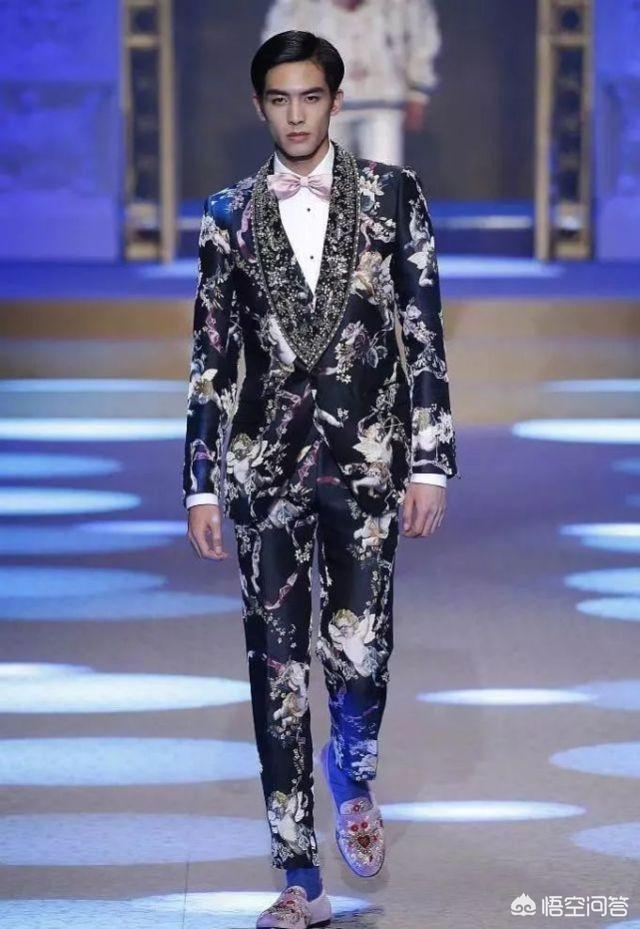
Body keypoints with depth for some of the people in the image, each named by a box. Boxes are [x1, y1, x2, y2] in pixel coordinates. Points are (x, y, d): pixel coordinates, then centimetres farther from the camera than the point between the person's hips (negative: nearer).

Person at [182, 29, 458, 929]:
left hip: (366, 455, -2)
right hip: (266, 460, 2)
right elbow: (211, 355, 9)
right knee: (276, 666, 1)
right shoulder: (230, 216, 7)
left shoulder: (392, 194, 3)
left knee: (358, 651, -16)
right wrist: (201, 484, 4)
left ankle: (353, 768, 20)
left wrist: (430, 462, -4)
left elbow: (425, 333, 2)